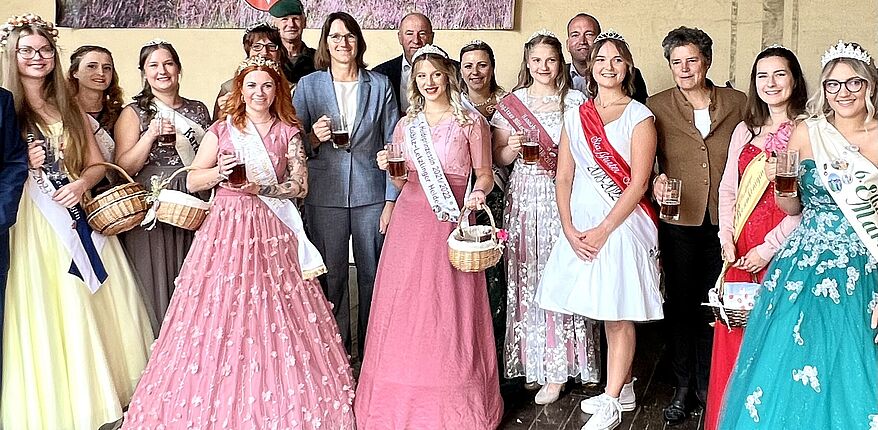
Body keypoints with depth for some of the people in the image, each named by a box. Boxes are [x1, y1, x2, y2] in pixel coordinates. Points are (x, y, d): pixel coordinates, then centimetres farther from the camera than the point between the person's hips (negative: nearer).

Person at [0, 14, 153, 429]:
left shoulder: (68, 107, 14)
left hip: (80, 219, 5)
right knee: (47, 314, -3)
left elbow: (97, 163, 12)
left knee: (95, 311, 6)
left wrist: (81, 184, -7)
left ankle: (101, 395, 19)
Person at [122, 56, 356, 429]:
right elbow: (193, 180, 8)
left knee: (276, 316, -4)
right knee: (219, 314, -5)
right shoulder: (220, 130, 8)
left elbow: (300, 185, 2)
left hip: (273, 231, 0)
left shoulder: (288, 132, 8)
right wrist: (220, 172, -11)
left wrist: (263, 187, -13)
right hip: (227, 229, 0)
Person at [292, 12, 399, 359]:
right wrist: (313, 139, -16)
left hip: (371, 193, 0)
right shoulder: (308, 86, 5)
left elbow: (392, 145, 5)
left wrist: (391, 200, -1)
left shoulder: (379, 85, 6)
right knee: (331, 277, 5)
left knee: (373, 275, 5)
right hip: (325, 195, 0)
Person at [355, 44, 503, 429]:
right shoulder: (406, 125, 13)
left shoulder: (471, 122, 2)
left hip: (452, 222, -3)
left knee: (449, 309, -3)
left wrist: (478, 194, -15)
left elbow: (484, 174, 5)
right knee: (404, 308, 3)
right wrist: (388, 169, -3)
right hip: (410, 221, 4)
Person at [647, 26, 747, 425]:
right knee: (681, 303, 7)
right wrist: (656, 181, -16)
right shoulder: (656, 106, 3)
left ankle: (709, 386, 20)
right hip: (679, 220, 0)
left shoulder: (737, 103, 5)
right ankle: (683, 387, 19)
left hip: (724, 220, 0)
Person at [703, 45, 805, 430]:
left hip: (782, 248, -5)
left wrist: (769, 247, -13)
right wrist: (727, 237, 0)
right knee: (733, 333, 6)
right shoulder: (745, 131, 14)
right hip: (739, 250, 5)